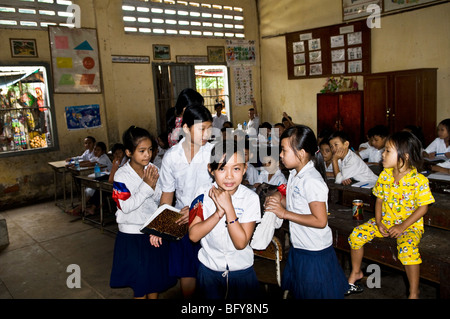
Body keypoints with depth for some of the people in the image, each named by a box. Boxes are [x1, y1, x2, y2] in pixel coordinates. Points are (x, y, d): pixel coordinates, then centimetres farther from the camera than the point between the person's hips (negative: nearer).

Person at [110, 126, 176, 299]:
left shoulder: (154, 170, -4)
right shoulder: (122, 175, -15)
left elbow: (162, 200, 1)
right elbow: (126, 207, -21)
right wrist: (147, 186, -24)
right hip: (132, 234, -4)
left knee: (156, 278, 17)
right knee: (140, 282, 8)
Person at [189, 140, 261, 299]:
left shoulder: (250, 198, -16)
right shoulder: (204, 193, -10)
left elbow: (241, 243, -20)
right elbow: (193, 235, -16)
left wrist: (229, 208, -29)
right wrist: (219, 212, -28)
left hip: (241, 270, -1)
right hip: (209, 268, 1)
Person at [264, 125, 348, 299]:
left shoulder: (312, 181, -26)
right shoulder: (295, 174, 3)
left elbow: (320, 221, -28)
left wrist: (284, 213, -26)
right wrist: (280, 199, -6)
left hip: (314, 252, -9)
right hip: (299, 247, 9)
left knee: (314, 293, 10)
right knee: (298, 291, 25)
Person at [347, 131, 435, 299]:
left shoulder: (419, 180, -17)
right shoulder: (385, 175, -2)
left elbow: (423, 208, -13)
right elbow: (379, 199, 6)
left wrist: (402, 227, -20)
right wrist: (378, 222, -7)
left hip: (410, 225, -5)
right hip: (385, 221, 5)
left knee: (408, 248, -34)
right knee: (356, 235, -9)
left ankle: (414, 292, -10)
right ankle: (356, 273, 14)